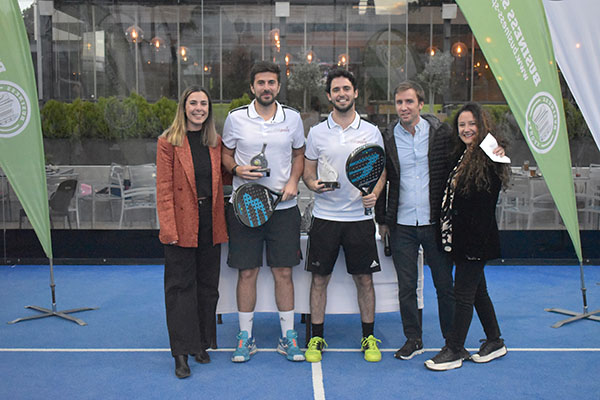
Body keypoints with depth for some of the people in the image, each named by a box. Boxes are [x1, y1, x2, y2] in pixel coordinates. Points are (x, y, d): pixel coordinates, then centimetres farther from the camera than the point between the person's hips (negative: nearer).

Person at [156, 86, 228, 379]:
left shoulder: (215, 142, 9)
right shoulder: (169, 142, -4)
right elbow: (164, 188, -8)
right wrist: (169, 228, -14)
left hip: (211, 226, 5)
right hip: (182, 226, -4)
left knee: (208, 286, 12)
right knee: (180, 287, 2)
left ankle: (202, 345, 27)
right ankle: (182, 353, 11)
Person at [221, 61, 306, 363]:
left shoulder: (292, 118, 4)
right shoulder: (236, 118, 1)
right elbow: (226, 154, 10)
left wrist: (293, 181, -2)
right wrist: (237, 170, -11)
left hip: (283, 206, 1)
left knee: (283, 272, 5)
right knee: (247, 272, 4)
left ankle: (288, 337, 19)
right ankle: (245, 336, 20)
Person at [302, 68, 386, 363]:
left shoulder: (371, 132, 4)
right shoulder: (317, 132, 4)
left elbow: (381, 171, 8)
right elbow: (308, 171, 9)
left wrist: (374, 193, -12)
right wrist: (313, 184, -13)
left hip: (360, 216, 0)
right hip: (325, 216, 0)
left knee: (364, 279, 6)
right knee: (319, 278, 5)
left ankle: (368, 338, 22)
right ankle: (316, 338, 19)